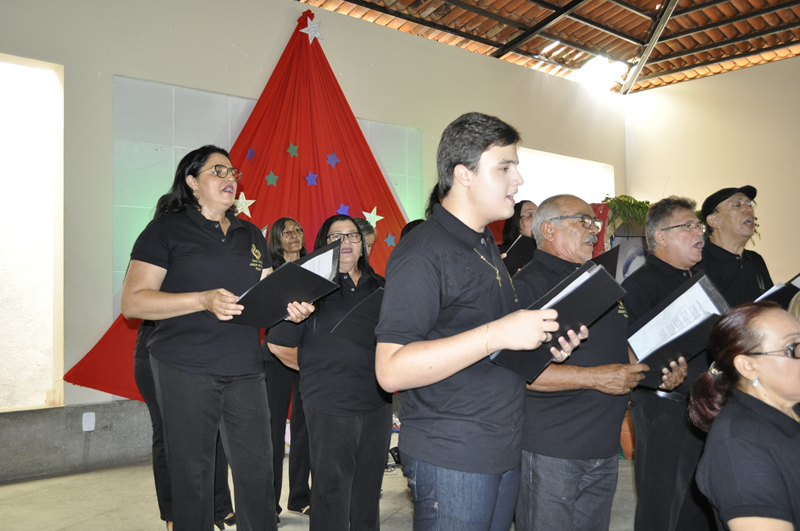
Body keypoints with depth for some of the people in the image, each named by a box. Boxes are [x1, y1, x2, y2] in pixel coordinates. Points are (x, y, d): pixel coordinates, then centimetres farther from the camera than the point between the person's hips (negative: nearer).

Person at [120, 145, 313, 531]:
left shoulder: (250, 235, 17)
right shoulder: (167, 230, 1)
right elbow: (132, 302, -7)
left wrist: (290, 308, -6)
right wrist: (204, 300, -19)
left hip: (245, 370, 5)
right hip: (185, 371, -4)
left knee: (258, 474, 5)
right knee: (192, 477, 3)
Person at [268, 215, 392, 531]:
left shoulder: (380, 288, 9)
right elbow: (279, 345, -5)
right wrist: (317, 369, 2)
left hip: (377, 401, 5)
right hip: (330, 405, -5)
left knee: (370, 487, 17)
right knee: (332, 493, 5)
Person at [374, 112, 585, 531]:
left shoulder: (487, 247, 14)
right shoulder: (422, 253, -17)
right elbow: (391, 370, -24)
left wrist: (544, 344, 5)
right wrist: (496, 334, -28)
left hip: (504, 451, 9)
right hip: (450, 460, -9)